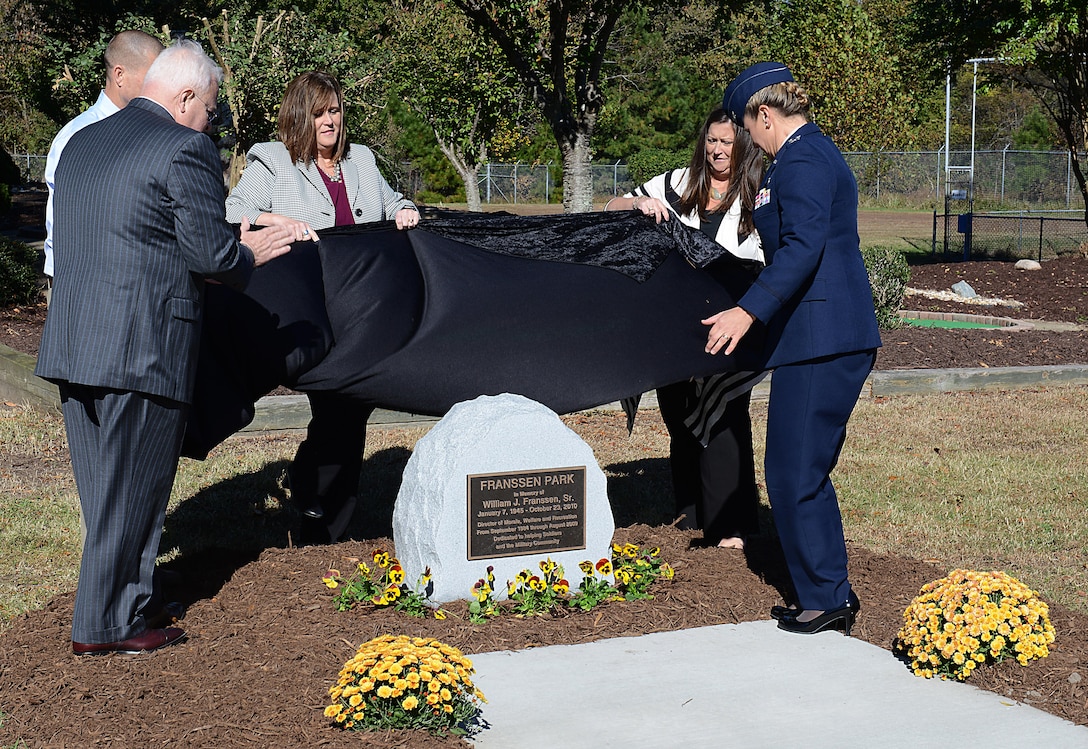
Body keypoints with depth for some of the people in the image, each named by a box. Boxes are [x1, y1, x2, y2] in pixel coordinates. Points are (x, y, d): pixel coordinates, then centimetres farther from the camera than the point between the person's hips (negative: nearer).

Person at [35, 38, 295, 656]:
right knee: (133, 489, 3)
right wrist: (248, 254, 9)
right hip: (144, 346, -8)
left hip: (71, 345, 8)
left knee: (104, 487, 17)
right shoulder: (186, 149, -10)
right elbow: (210, 253, -13)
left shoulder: (81, 143, 15)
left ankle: (130, 597, 31)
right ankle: (105, 626, 11)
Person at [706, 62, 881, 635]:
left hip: (819, 339, -11)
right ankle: (830, 594, 22)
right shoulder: (815, 153, 19)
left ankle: (826, 598, 5)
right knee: (805, 470, 15)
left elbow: (803, 246, -27)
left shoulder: (800, 161, -13)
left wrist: (748, 310, -35)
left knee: (794, 473, -4)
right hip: (839, 336, 11)